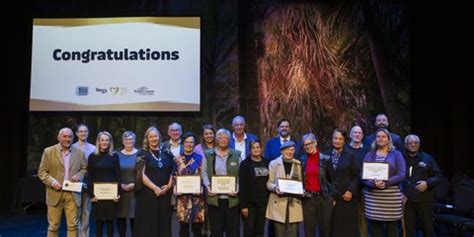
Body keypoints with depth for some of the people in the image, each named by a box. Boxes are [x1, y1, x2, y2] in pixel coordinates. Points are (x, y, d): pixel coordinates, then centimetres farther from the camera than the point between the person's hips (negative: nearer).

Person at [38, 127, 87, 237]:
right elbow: (42, 172, 1)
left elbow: (85, 169, 14)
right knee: (53, 226, 6)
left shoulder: (79, 153, 5)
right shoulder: (48, 151, 0)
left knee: (73, 226, 4)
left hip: (73, 194, 1)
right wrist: (52, 182, -14)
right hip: (55, 194, -1)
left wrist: (78, 175, -7)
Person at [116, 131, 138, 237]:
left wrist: (134, 184, -11)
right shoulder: (118, 155, 7)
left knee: (134, 217, -1)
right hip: (120, 191, 2)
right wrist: (120, 184, -6)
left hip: (135, 191, -2)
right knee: (120, 217, 5)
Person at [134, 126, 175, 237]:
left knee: (164, 223, 6)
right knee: (148, 223, 1)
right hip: (147, 194, -3)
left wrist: (169, 185, -7)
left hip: (165, 194, 3)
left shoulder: (167, 153, 10)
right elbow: (141, 174, -8)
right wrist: (155, 188, -15)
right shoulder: (143, 154, 1)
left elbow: (173, 172, 10)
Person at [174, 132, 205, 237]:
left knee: (197, 226, 1)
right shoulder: (178, 159, 8)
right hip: (182, 194, 1)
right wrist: (177, 188, -5)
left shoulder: (199, 158, 5)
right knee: (183, 226, 3)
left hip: (197, 194, -1)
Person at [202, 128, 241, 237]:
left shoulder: (236, 154, 7)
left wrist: (237, 188, -10)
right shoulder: (208, 154, 7)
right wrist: (208, 186, -9)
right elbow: (204, 172, 6)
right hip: (214, 198, 0)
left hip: (232, 198, 0)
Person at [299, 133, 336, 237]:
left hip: (324, 198, -2)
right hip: (308, 198, 2)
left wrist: (333, 197, -1)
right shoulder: (302, 160, 5)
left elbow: (332, 179, 1)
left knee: (325, 229, 5)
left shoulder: (325, 159, -2)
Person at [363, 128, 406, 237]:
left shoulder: (396, 154, 6)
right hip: (372, 196, 2)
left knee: (391, 228, 2)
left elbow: (401, 175, -3)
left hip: (391, 196, -2)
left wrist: (386, 183, -17)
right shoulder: (369, 155, 12)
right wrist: (373, 184, -15)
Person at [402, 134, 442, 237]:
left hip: (424, 200, 0)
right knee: (407, 229, 6)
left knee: (427, 227, 8)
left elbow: (437, 176, 6)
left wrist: (427, 183, -12)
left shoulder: (427, 158, 5)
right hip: (406, 200, 0)